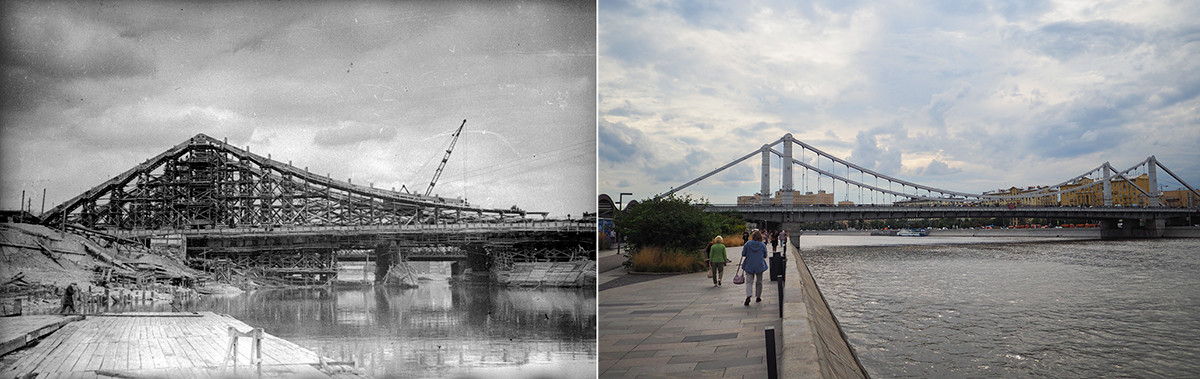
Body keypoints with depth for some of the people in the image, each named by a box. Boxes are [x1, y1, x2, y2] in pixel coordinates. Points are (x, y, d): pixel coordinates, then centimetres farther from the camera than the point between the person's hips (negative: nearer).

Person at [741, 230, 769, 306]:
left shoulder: (748, 244, -4)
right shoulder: (763, 245, -4)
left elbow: (743, 254, -1)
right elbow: (765, 256, 2)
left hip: (749, 266, 0)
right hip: (760, 266, 0)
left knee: (749, 282, -2)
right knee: (759, 281, 16)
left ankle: (748, 296, -22)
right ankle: (758, 297, 24)